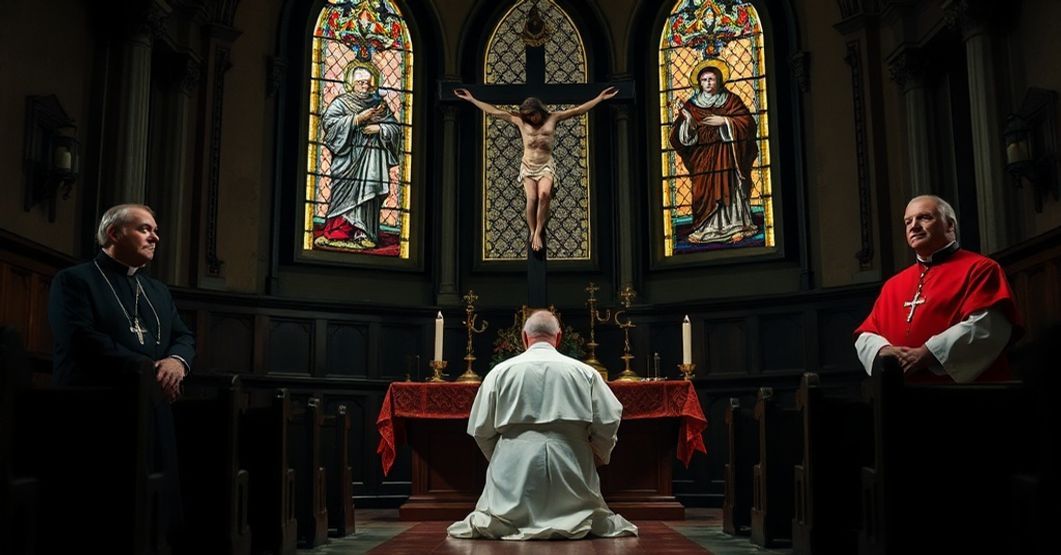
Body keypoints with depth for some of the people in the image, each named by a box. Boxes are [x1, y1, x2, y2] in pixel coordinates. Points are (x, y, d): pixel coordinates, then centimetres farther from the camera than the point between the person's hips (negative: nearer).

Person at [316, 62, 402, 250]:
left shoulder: (380, 104, 15)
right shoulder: (341, 102, 6)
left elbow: (396, 127, 12)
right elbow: (328, 121, -10)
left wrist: (379, 128, -7)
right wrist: (357, 119, -13)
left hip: (373, 161, 3)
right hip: (348, 159, -3)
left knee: (368, 195, -2)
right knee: (346, 193, -8)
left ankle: (363, 233, 0)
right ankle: (337, 233, -6)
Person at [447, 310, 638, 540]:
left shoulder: (501, 371, 3)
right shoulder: (584, 371, 3)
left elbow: (480, 428, 5)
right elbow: (609, 421, 1)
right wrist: (600, 454, 20)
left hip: (513, 470, 0)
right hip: (570, 468, 1)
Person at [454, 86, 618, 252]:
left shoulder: (552, 118, 1)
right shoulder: (520, 121, 1)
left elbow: (578, 110, 0)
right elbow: (495, 111, 1)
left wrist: (600, 97, -4)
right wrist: (471, 99, -2)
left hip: (546, 166, -1)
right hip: (528, 166, 1)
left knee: (544, 194, -29)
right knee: (532, 197, -23)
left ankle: (538, 232, -21)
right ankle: (532, 232, -7)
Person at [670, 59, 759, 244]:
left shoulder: (731, 100, 5)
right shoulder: (692, 104, 7)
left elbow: (748, 122, -4)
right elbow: (679, 136, 1)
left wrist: (724, 121, -12)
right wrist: (688, 121, -19)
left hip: (727, 154, -1)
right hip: (703, 157, 1)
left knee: (729, 189, -3)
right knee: (705, 191, -3)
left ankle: (735, 227, 3)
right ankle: (704, 229, 2)